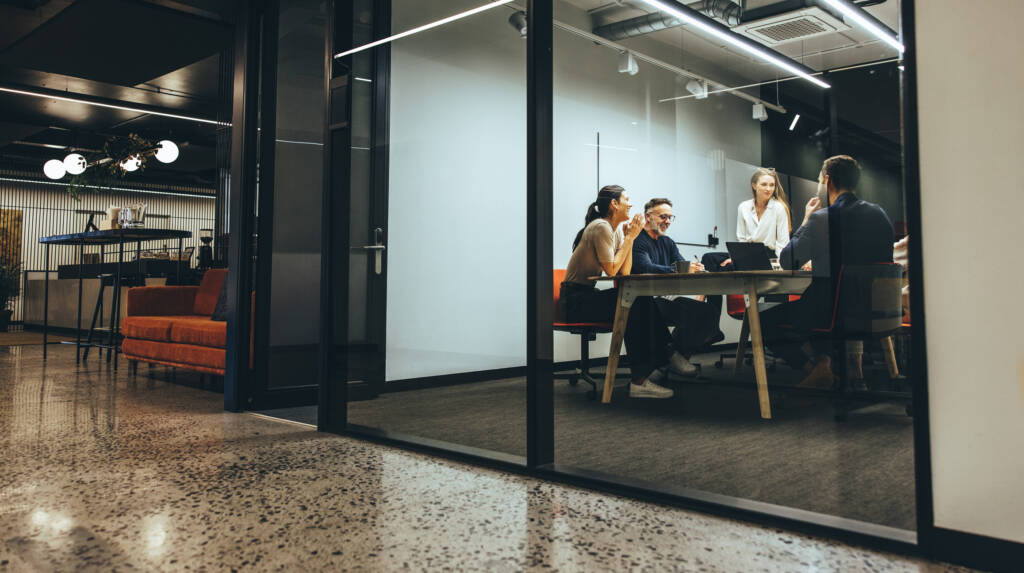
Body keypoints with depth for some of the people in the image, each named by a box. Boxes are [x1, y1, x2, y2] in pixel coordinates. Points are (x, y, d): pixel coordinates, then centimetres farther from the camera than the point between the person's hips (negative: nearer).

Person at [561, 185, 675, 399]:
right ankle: (640, 380, -24)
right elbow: (612, 270, -20)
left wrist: (630, 238, 0)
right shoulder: (601, 228, -14)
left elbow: (625, 272, 7)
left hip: (587, 295, 9)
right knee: (635, 308, -24)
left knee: (645, 302, -6)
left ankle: (658, 366, -5)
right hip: (575, 299, -9)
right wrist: (629, 238, -11)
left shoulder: (616, 229, 14)